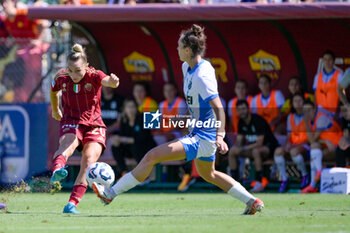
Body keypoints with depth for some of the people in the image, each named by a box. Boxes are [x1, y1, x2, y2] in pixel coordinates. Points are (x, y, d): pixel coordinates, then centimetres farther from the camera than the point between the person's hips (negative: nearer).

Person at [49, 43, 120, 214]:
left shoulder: (93, 76, -15)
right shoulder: (61, 78, -5)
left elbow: (107, 81, -40)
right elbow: (54, 91, 20)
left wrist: (113, 81, -64)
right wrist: (55, 110, 33)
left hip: (93, 125, 0)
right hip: (70, 122, 0)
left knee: (89, 161, -20)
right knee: (67, 144, -34)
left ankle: (72, 203, -21)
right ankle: (57, 171, -67)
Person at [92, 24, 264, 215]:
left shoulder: (203, 76, -23)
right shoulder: (187, 68, 6)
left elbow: (219, 109, -26)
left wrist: (219, 137, -36)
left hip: (202, 139, -11)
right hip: (200, 134, 11)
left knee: (152, 156, -15)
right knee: (208, 174, 30)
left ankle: (111, 193, -10)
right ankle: (252, 202, 35)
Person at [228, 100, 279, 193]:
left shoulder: (258, 120, -22)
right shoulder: (241, 122, 2)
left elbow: (259, 143, -27)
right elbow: (239, 140, 5)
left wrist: (243, 148, -24)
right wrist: (237, 147, -19)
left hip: (269, 147, -8)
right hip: (252, 146, 8)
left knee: (256, 151, -40)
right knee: (232, 151, -7)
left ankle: (259, 183, -35)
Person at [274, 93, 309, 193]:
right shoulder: (290, 117, 17)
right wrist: (288, 143, -4)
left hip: (305, 145, -5)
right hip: (293, 145, 5)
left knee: (294, 151, -38)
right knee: (278, 151, -25)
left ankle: (304, 174, -13)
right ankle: (284, 179, -18)